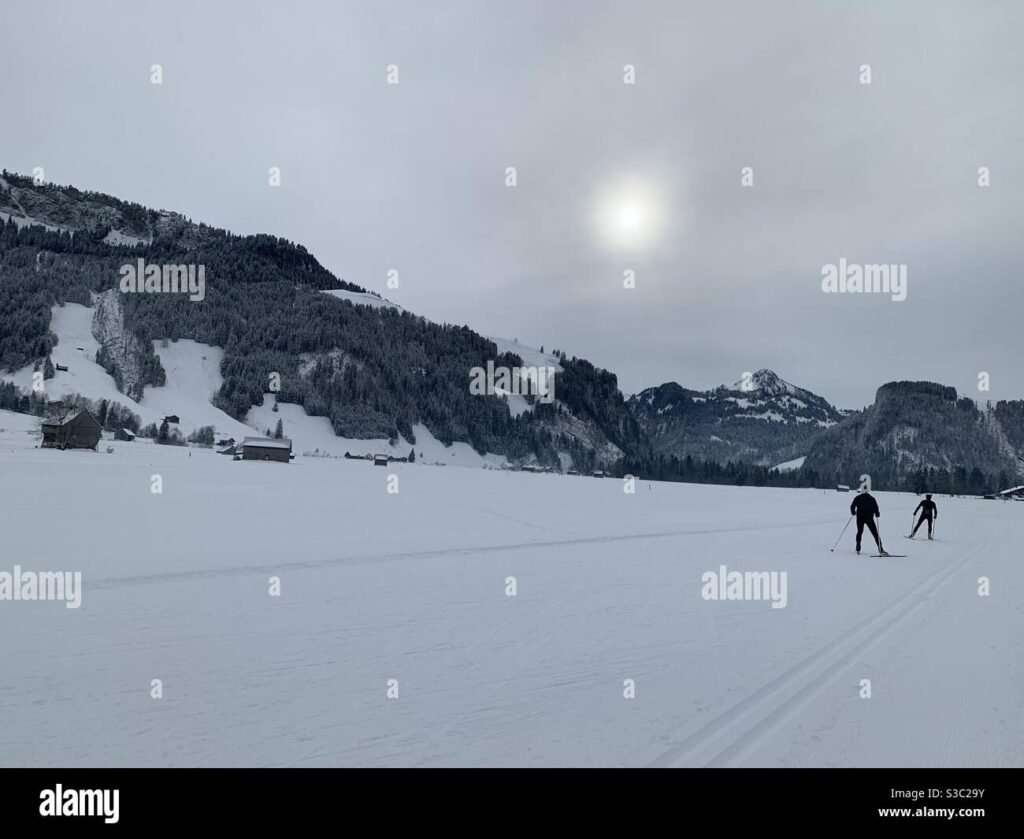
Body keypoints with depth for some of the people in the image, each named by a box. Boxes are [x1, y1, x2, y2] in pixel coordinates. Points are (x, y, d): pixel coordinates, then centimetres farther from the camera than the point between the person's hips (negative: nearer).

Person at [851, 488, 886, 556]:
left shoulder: (858, 498, 2)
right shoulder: (872, 498, 0)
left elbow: (852, 506, 0)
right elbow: (876, 508, -9)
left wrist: (853, 512, 17)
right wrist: (877, 514, 7)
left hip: (860, 518, 1)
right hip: (869, 518, -1)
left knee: (859, 532, 17)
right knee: (875, 534, 0)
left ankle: (858, 549, 14)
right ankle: (881, 550, -8)